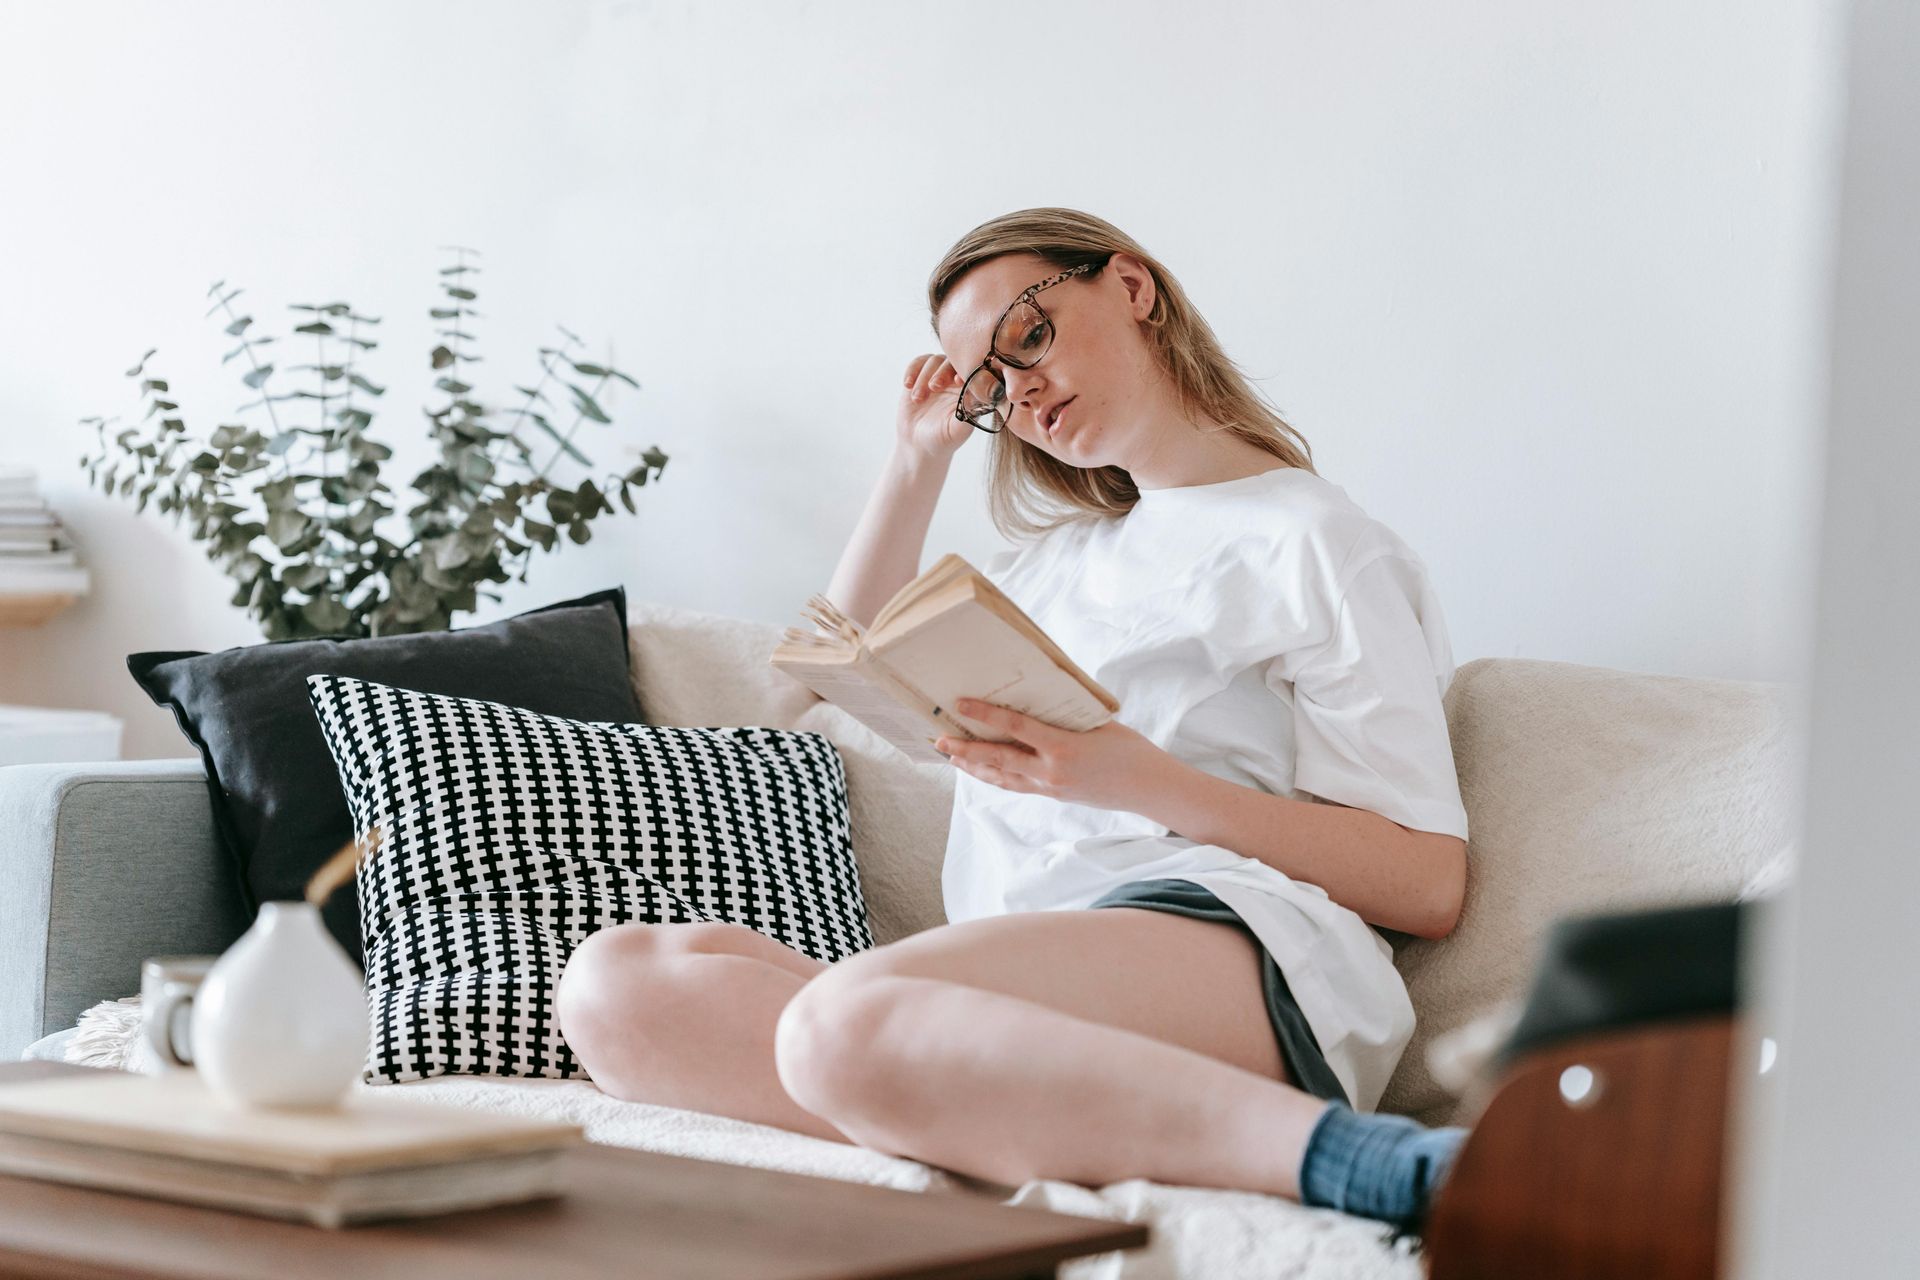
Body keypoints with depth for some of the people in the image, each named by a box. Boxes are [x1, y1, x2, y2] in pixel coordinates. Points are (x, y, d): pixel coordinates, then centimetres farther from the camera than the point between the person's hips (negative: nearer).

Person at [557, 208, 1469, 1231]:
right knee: (615, 983, -19)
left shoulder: (1309, 544, 11)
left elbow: (1430, 886, 0)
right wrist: (919, 458, 36)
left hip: (1227, 933, -8)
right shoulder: (1060, 558, 34)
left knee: (849, 1022, -39)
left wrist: (1141, 780, -11)